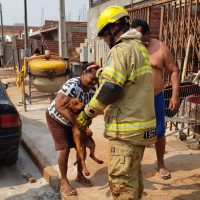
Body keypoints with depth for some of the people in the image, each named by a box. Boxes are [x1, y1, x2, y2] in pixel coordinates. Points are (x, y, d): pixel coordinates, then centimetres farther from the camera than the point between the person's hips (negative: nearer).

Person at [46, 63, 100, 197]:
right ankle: (64, 181, 10)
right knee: (65, 149, -10)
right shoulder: (72, 86, -34)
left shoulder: (92, 89, -12)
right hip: (56, 119, -7)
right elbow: (60, 107, -36)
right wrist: (77, 123, -35)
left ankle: (80, 175, 26)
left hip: (73, 121, 7)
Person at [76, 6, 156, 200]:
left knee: (122, 182, 1)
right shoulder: (140, 47, 15)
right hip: (143, 123, 10)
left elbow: (110, 90, -23)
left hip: (127, 130, -10)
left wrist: (87, 113, -10)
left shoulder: (121, 50, -15)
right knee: (134, 174, 24)